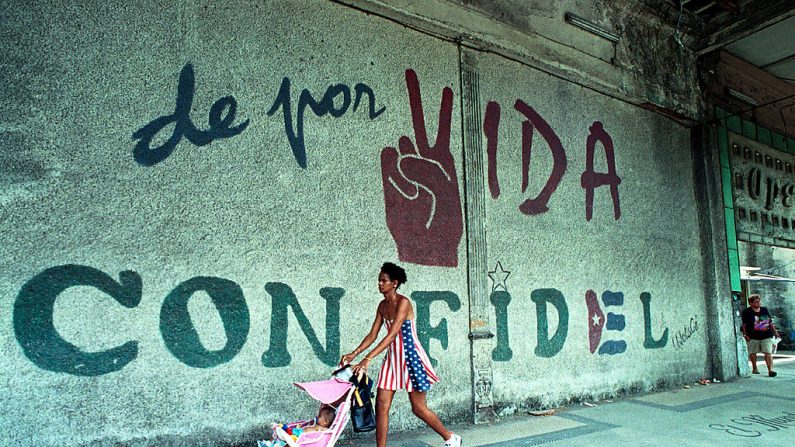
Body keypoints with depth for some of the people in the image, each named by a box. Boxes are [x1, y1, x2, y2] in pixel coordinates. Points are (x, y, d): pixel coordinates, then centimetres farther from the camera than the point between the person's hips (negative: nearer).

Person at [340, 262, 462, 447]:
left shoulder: (403, 302, -19)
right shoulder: (382, 305, 5)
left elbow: (391, 335, -27)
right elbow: (372, 335, 6)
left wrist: (367, 359, -33)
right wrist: (353, 354, -7)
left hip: (411, 356, -7)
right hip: (393, 357, 7)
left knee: (418, 408, 5)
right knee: (381, 405, 1)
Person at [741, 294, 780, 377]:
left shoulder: (765, 310, 12)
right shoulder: (746, 312, -3)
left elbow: (770, 323, 18)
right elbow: (744, 324, -5)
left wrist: (775, 332, 14)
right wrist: (745, 334, -11)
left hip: (766, 336, 2)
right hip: (753, 337, -2)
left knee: (768, 353, -7)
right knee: (752, 353, 8)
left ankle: (770, 370, -9)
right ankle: (755, 368, 24)